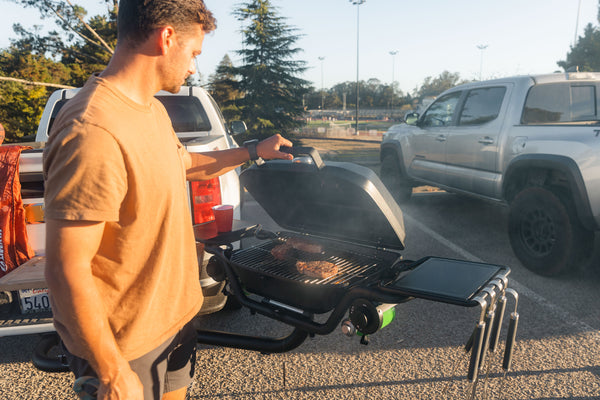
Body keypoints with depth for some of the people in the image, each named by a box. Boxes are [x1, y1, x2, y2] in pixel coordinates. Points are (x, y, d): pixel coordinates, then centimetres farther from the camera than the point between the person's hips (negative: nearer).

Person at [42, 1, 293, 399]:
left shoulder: (153, 110, 3)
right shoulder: (92, 132, -30)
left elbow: (185, 164, 22)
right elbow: (67, 271, -27)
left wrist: (254, 151, 25)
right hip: (126, 344, -8)